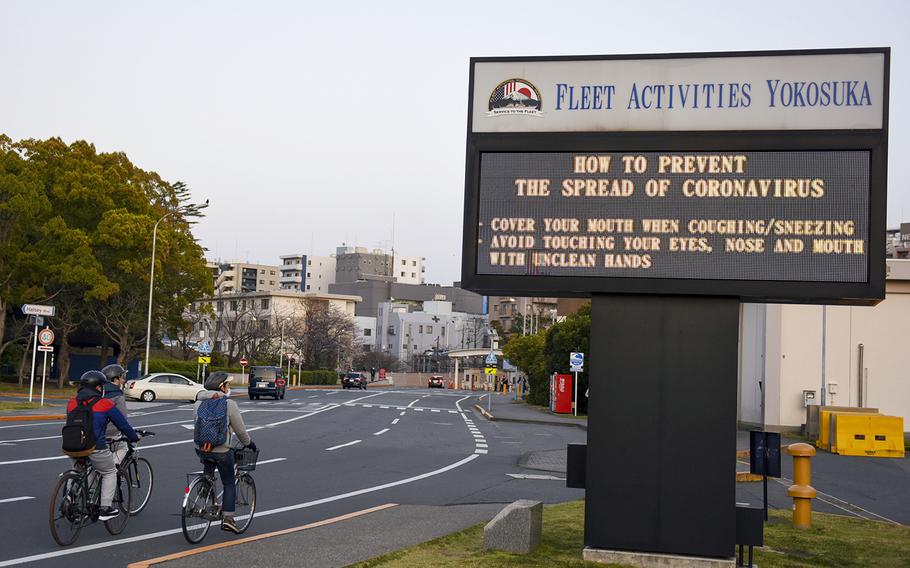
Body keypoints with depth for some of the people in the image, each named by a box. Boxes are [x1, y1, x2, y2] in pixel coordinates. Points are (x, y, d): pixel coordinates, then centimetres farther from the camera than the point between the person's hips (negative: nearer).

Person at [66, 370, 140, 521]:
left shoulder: (72, 402, 10)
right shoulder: (104, 404, -4)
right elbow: (122, 424, 4)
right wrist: (134, 437, 23)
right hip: (95, 448, -5)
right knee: (110, 473, 17)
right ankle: (106, 508, 11)